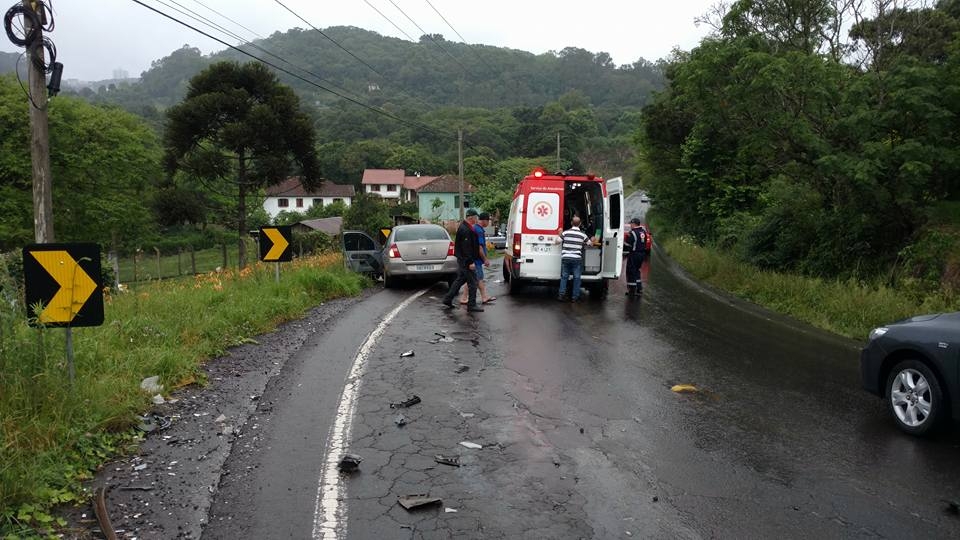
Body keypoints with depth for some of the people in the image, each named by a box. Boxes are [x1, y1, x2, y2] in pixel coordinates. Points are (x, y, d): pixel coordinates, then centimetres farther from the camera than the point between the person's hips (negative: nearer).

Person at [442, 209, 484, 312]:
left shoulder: (465, 227, 14)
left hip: (462, 260, 11)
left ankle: (447, 301, 21)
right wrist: (470, 262, -23)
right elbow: (466, 247, -24)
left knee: (460, 280, 17)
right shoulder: (465, 230, -20)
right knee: (472, 282, -4)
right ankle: (471, 305, 2)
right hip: (466, 260, -11)